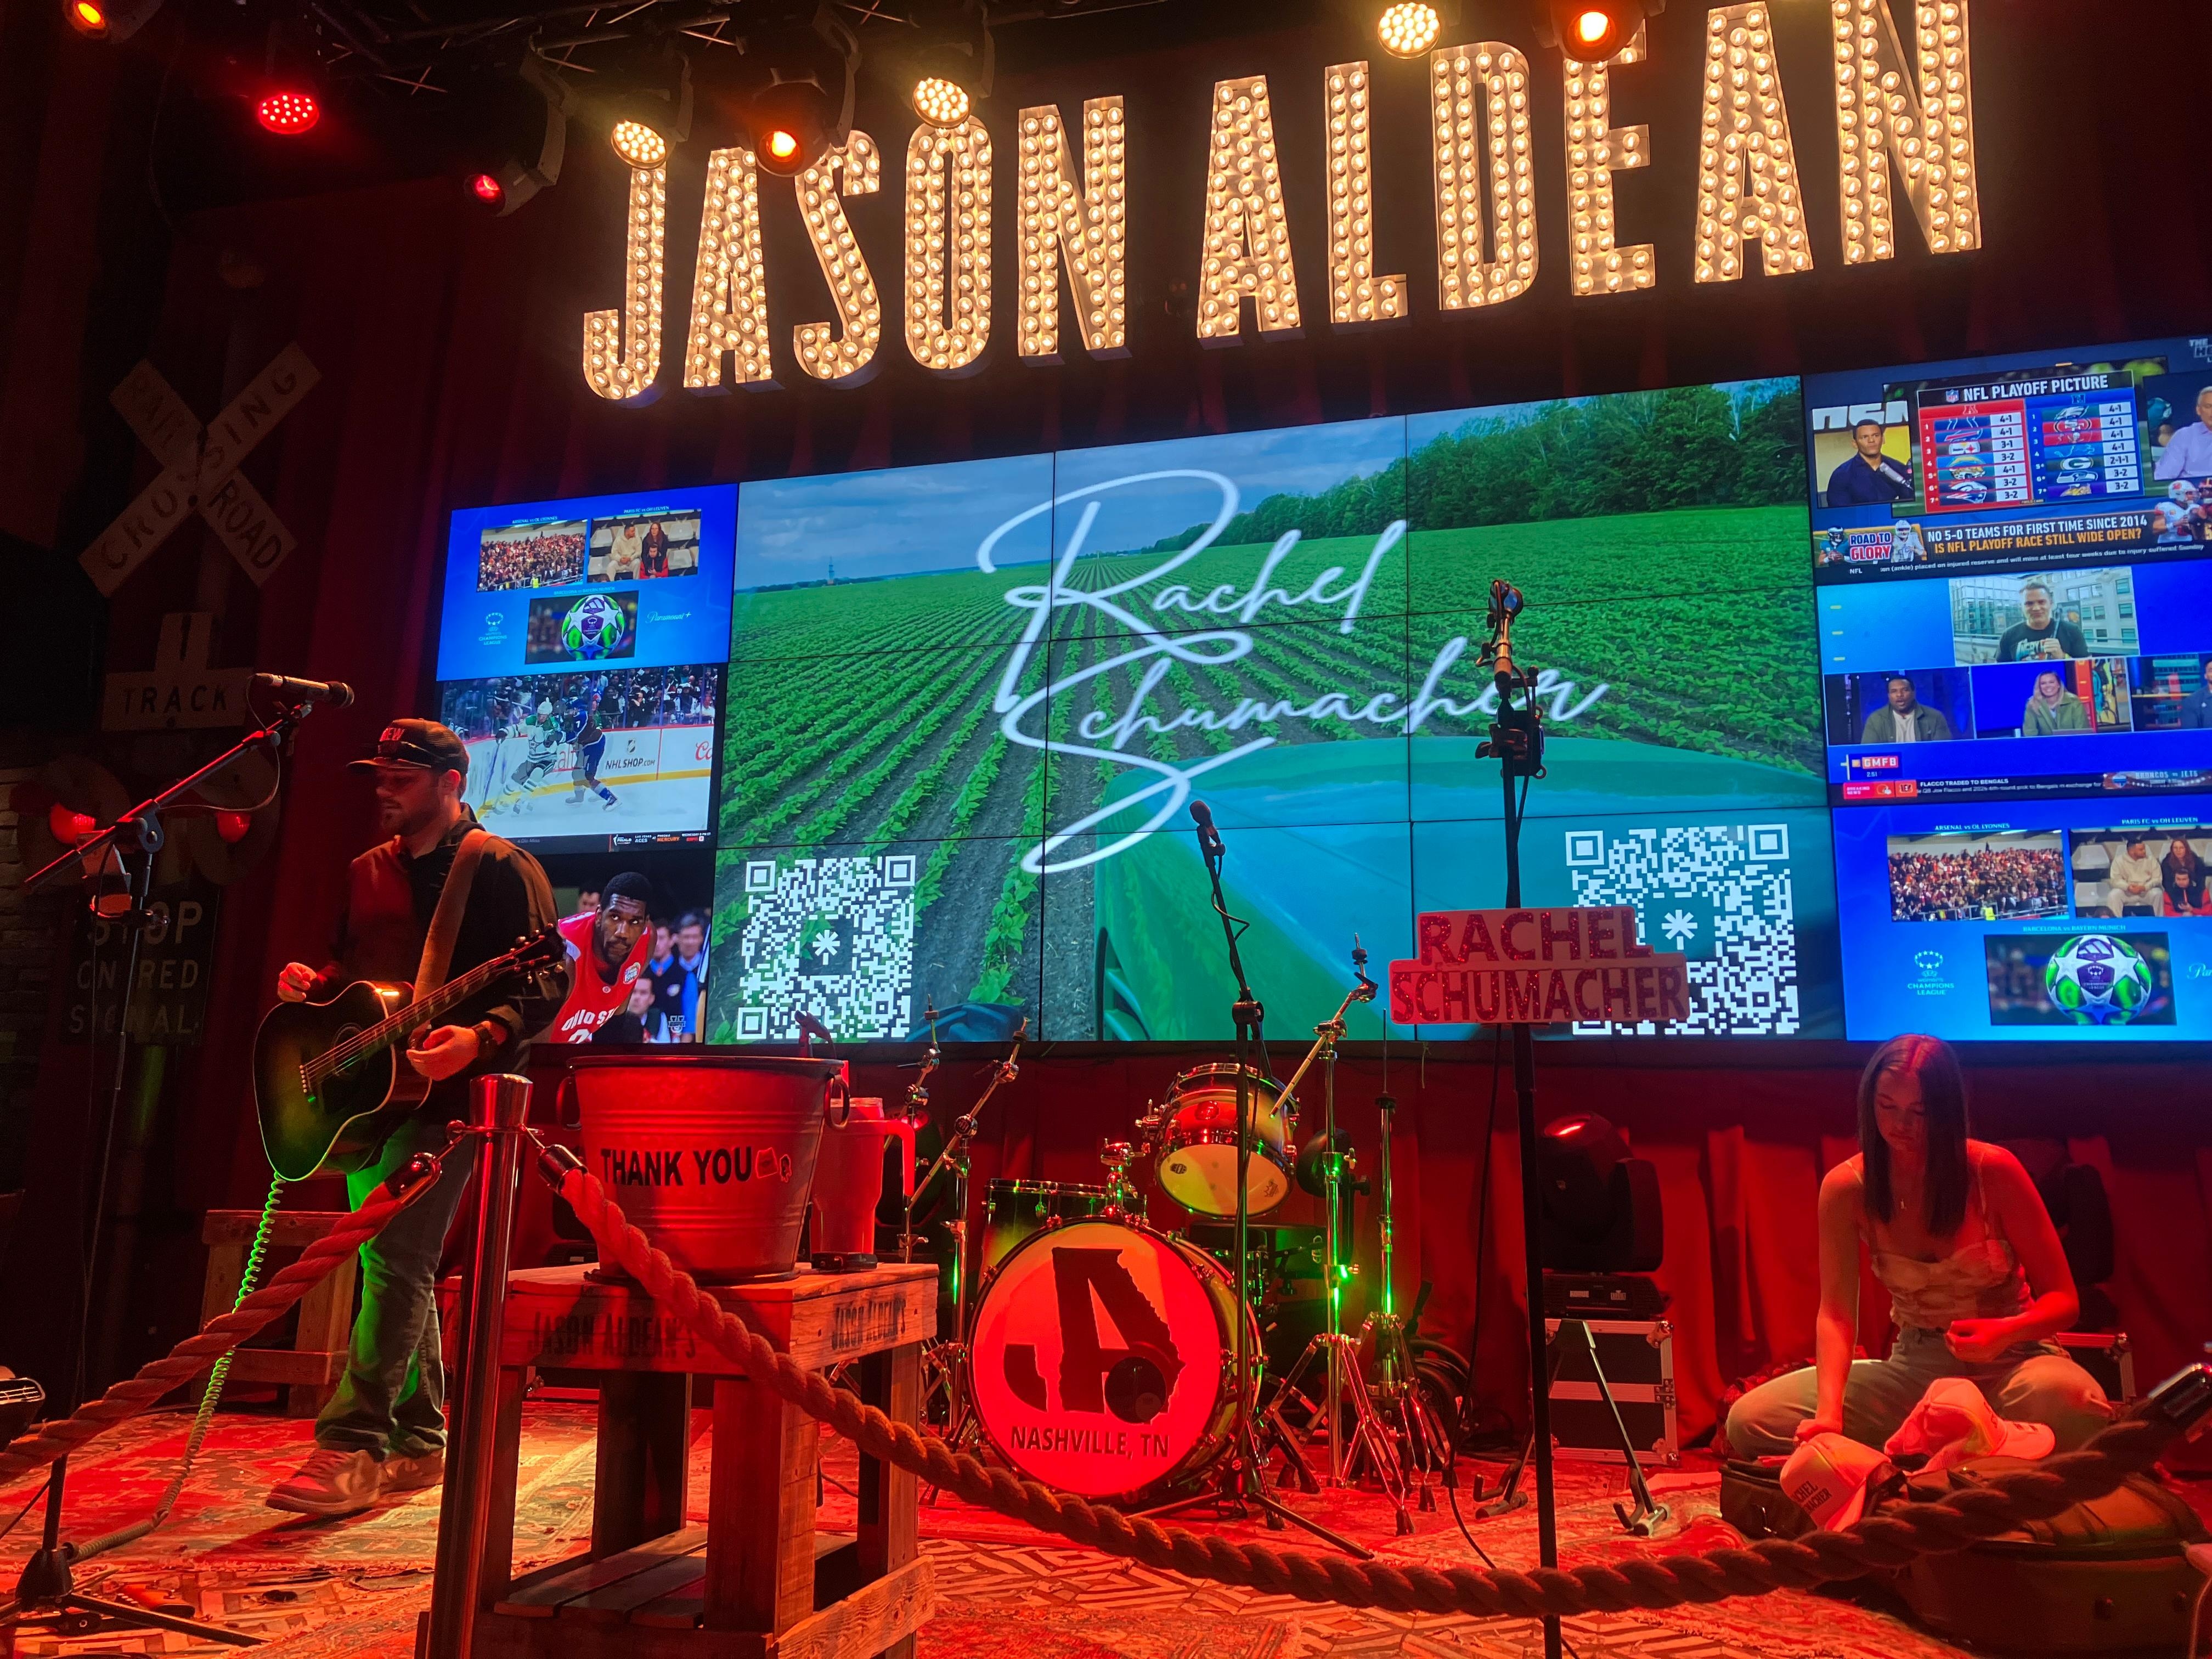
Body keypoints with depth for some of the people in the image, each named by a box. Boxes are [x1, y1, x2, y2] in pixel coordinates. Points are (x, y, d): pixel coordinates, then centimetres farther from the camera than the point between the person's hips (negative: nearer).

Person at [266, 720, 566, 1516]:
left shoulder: (499, 867, -7)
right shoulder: (368, 871, 17)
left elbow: (546, 982, -14)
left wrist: (482, 1037, -29)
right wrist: (314, 984, 4)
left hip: (447, 1090, -8)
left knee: (396, 1259, -14)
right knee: (397, 1265, 12)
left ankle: (352, 1445, -10)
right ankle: (419, 1441, 22)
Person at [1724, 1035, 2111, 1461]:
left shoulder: (1993, 1170, -14)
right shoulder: (1845, 1187, -10)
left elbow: (2063, 1300, -8)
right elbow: (1835, 1314, -15)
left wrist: (2007, 1331, -31)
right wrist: (1829, 1411, -33)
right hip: (1915, 1368, 2)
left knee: (2074, 1406, -39)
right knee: (1749, 1421, -16)